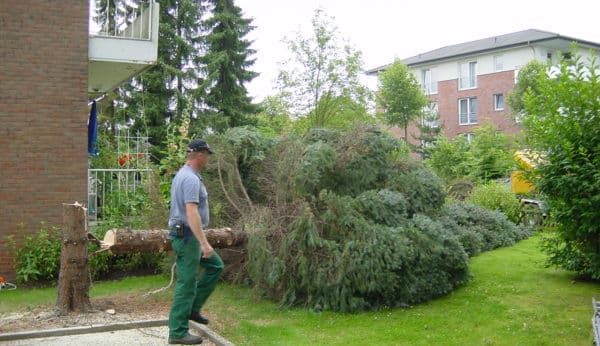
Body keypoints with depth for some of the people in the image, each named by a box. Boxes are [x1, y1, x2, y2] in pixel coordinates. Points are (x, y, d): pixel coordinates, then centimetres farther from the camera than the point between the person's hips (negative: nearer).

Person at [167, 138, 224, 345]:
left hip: (187, 236, 10)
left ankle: (193, 308, 19)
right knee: (187, 283, -3)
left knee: (215, 265, 17)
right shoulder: (191, 179, -20)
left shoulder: (183, 174, 14)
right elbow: (192, 212, -28)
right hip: (188, 236, -10)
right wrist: (204, 243, -28)